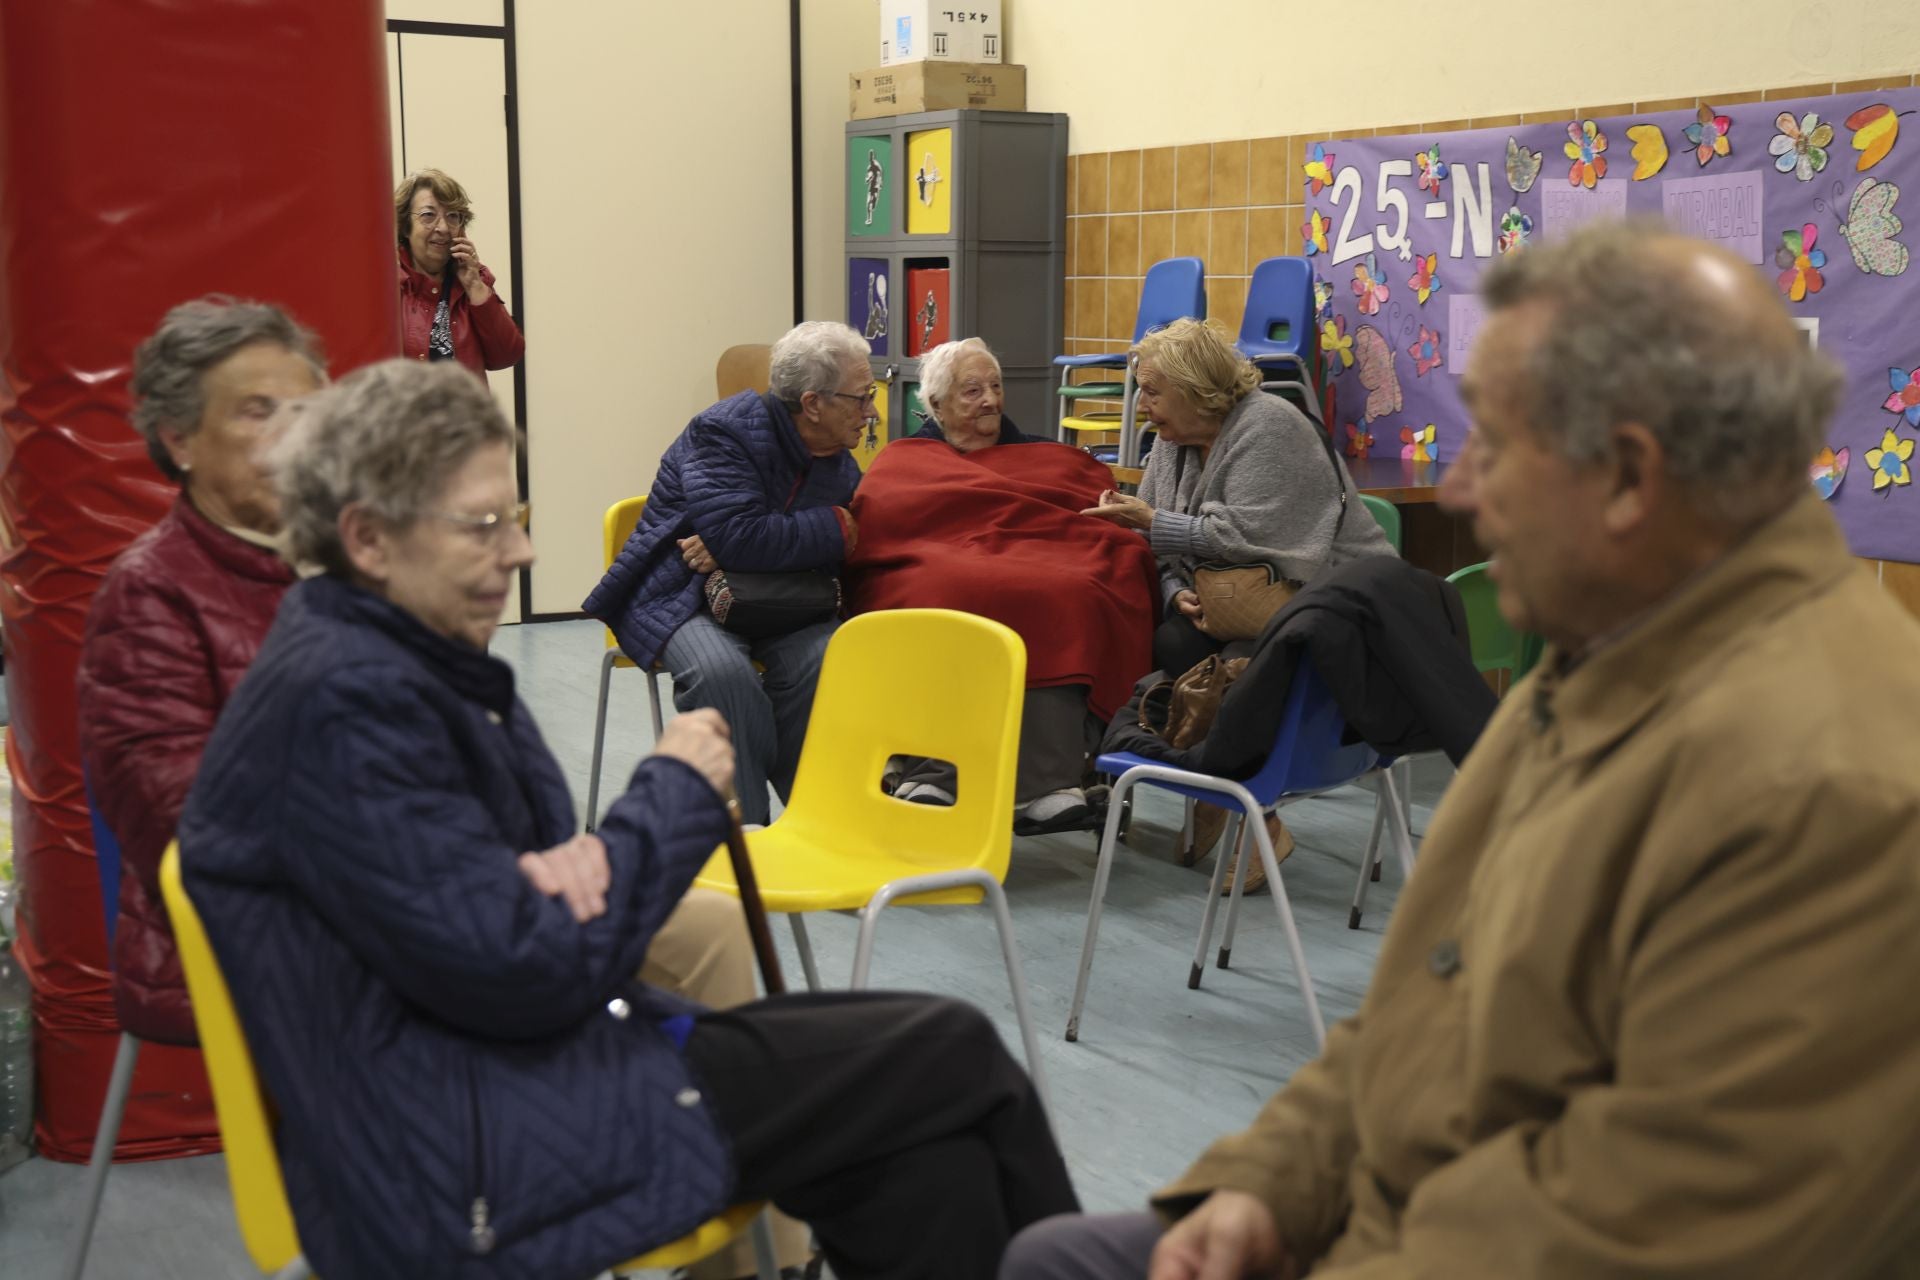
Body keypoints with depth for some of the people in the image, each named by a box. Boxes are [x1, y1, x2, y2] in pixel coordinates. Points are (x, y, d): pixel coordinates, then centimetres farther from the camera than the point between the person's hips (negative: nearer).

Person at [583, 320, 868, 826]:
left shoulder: (841, 463, 7)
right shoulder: (725, 430, -15)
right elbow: (740, 535, -28)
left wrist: (737, 552, -17)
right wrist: (834, 528, -17)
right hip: (681, 594, -5)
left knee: (825, 660, -28)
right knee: (722, 674, -36)